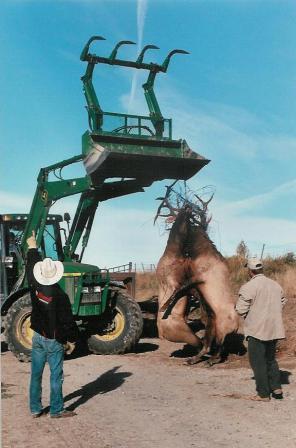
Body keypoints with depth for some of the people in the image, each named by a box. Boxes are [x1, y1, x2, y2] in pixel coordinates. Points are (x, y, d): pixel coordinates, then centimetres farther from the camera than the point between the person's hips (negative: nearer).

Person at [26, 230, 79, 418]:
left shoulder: (35, 287, -6)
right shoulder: (60, 296, -20)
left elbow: (32, 267, 13)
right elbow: (68, 320, -15)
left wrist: (32, 247, 27)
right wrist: (72, 340, -1)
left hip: (38, 337, 5)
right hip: (54, 340, -5)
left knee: (36, 374, 13)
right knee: (56, 376, 4)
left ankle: (35, 409, 20)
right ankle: (56, 410, 10)